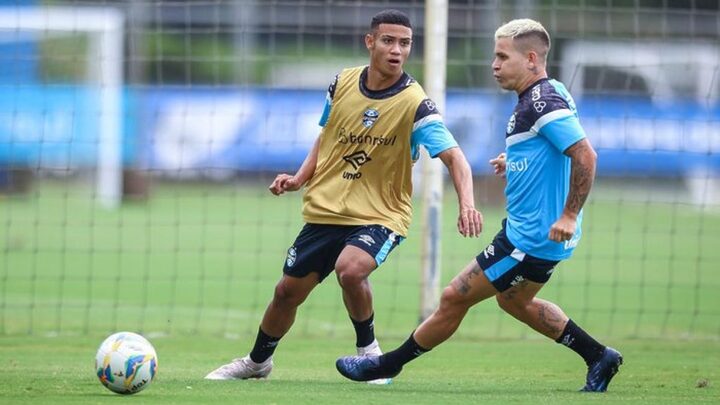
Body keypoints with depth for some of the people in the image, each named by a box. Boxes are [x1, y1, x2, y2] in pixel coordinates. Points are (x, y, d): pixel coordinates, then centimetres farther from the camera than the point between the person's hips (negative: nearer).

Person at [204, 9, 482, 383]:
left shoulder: (414, 104, -17)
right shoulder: (342, 83, -2)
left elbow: (453, 156, -24)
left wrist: (466, 204, -40)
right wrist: (300, 177, 3)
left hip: (380, 216, -5)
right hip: (325, 210, 5)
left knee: (350, 269, -33)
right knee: (287, 292, 11)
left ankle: (367, 348, -6)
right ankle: (257, 362, 39)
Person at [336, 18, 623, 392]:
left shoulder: (544, 102, -22)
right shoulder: (545, 95, 9)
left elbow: (585, 155, -28)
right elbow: (552, 151, 24)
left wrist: (569, 216, -28)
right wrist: (514, 162, 13)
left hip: (531, 237, -11)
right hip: (529, 230, 11)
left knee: (454, 297, -1)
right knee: (513, 299, 30)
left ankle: (387, 365, 13)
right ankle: (599, 357, 33)